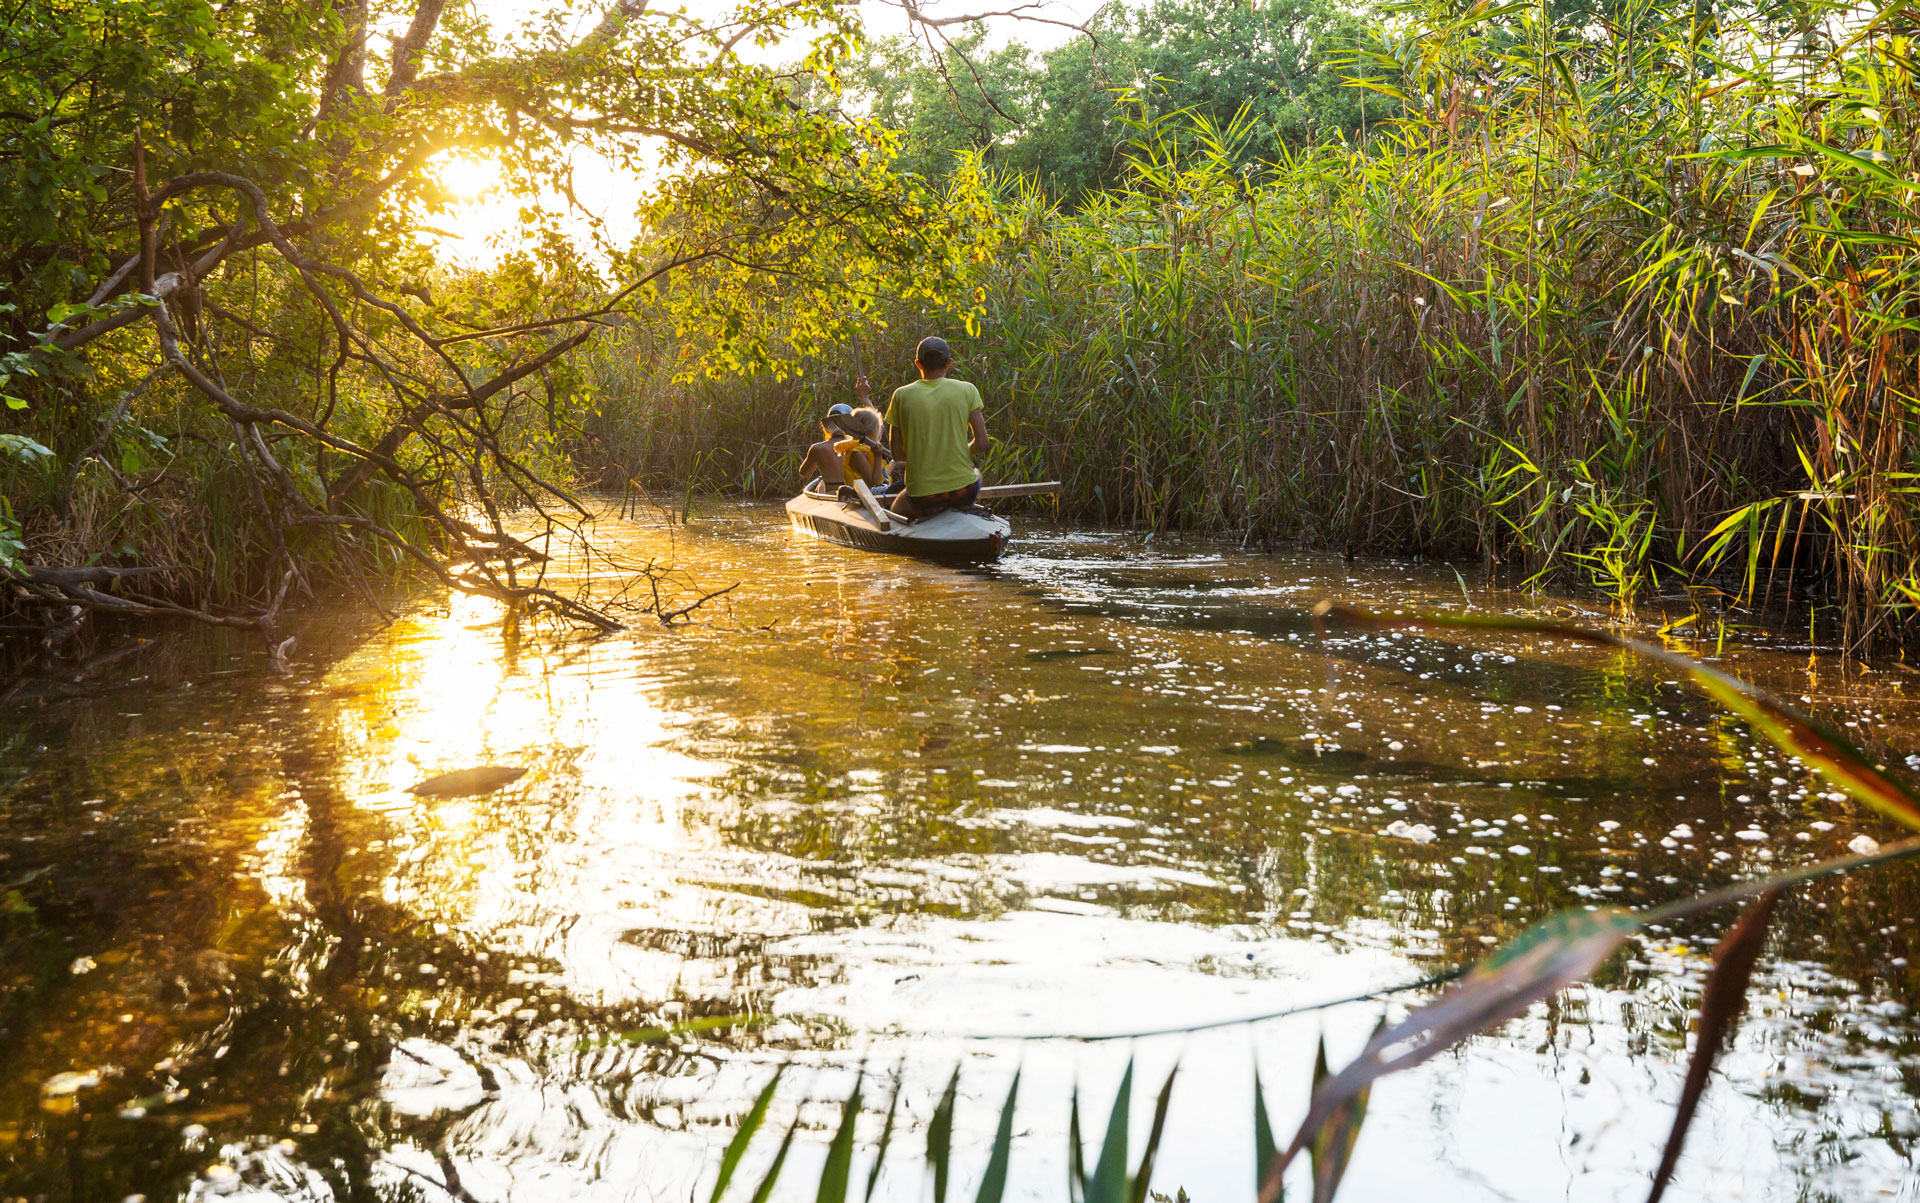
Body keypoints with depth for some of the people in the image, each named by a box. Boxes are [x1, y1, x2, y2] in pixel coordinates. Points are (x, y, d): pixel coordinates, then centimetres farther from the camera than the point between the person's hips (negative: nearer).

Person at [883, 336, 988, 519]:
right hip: (964, 492, 0)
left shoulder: (901, 396, -2)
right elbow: (981, 444, -4)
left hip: (922, 499, 0)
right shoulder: (967, 390, -3)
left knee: (897, 511, 35)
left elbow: (897, 454, 0)